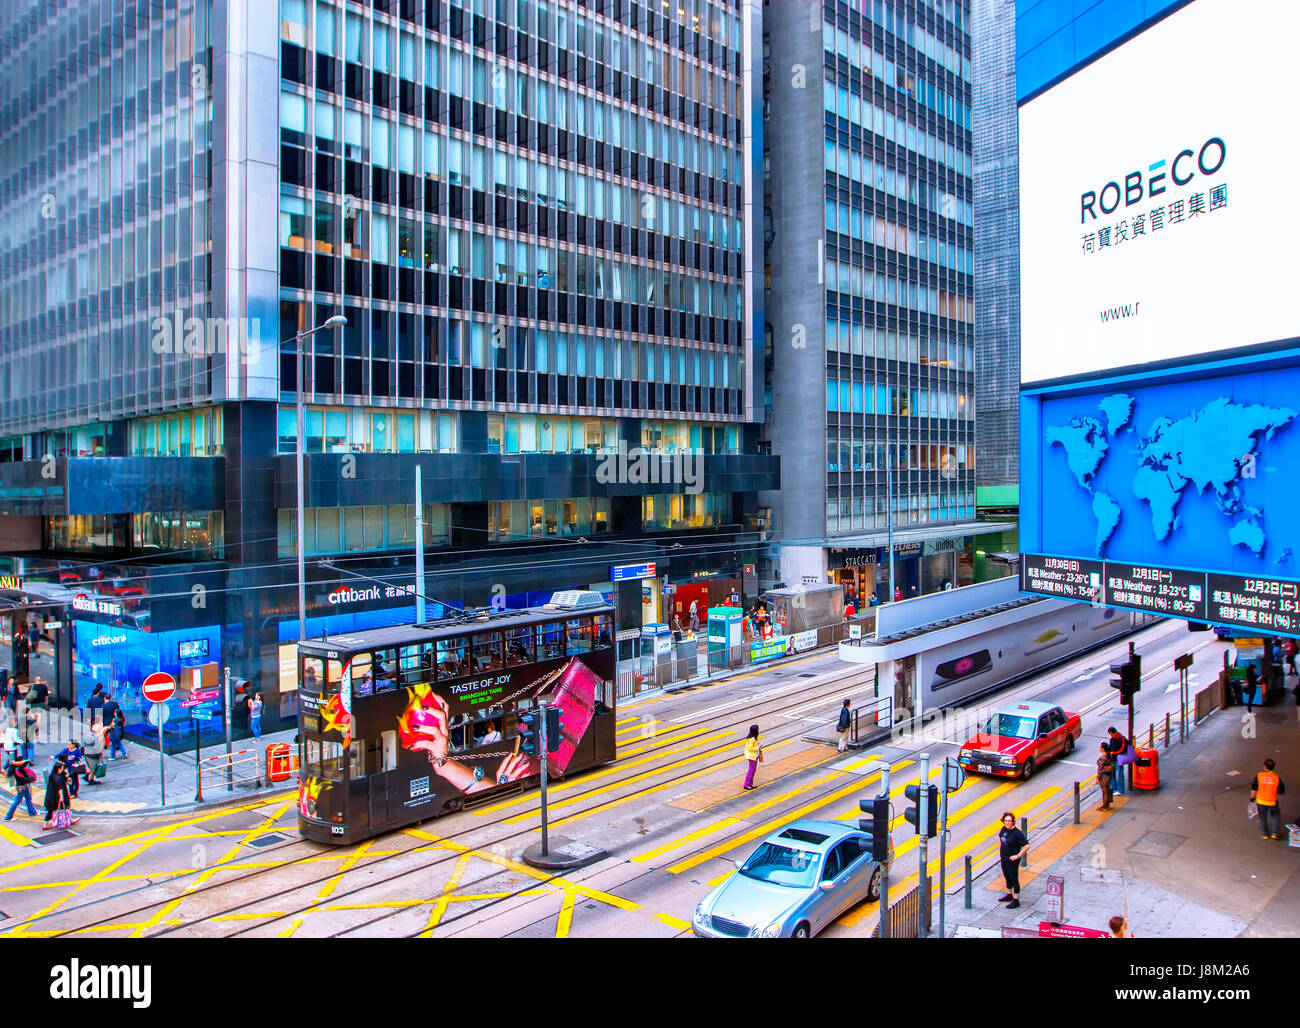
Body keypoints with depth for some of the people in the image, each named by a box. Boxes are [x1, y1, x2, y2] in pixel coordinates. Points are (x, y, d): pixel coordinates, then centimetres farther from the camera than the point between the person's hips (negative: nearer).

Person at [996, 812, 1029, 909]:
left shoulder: (1017, 833, -23)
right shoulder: (1004, 829, -1)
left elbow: (1026, 846, -25)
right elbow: (999, 836, 23)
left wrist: (1018, 856, -20)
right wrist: (1000, 848, 14)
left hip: (1012, 860, -8)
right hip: (1004, 858, 8)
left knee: (1014, 879, 4)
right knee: (1007, 877, 22)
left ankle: (1016, 900, 16)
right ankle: (1009, 896, 39)